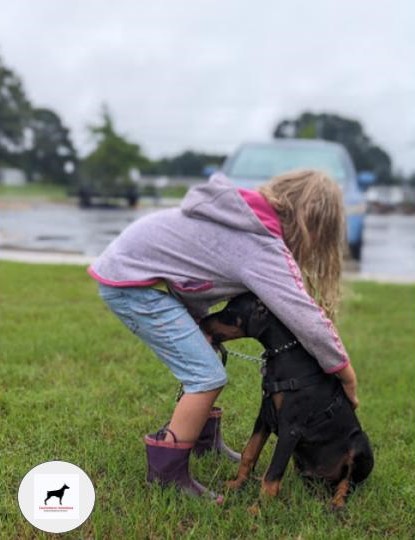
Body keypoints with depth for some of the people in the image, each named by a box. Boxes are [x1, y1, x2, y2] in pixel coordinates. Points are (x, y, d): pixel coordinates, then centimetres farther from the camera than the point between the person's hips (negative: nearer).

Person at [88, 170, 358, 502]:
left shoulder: (250, 213, 8)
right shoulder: (263, 246, -18)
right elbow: (308, 320, -19)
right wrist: (348, 376, -7)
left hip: (127, 264, 10)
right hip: (131, 283, -10)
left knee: (200, 365, 19)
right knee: (209, 377, -9)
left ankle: (203, 439, 35)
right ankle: (166, 474, 2)